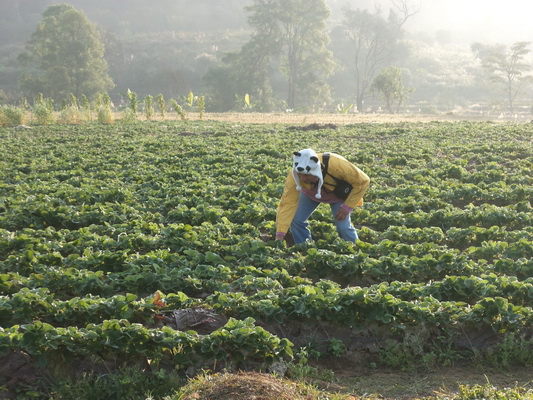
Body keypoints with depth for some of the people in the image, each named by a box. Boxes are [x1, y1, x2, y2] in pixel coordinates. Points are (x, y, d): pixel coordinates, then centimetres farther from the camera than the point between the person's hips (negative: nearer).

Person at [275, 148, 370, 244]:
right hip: (310, 193, 2)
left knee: (343, 227, -15)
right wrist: (280, 235, -39)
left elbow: (363, 181, -28)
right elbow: (287, 203, -33)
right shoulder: (294, 175, -36)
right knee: (296, 220, -13)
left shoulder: (336, 164, -42)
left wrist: (347, 207, -29)